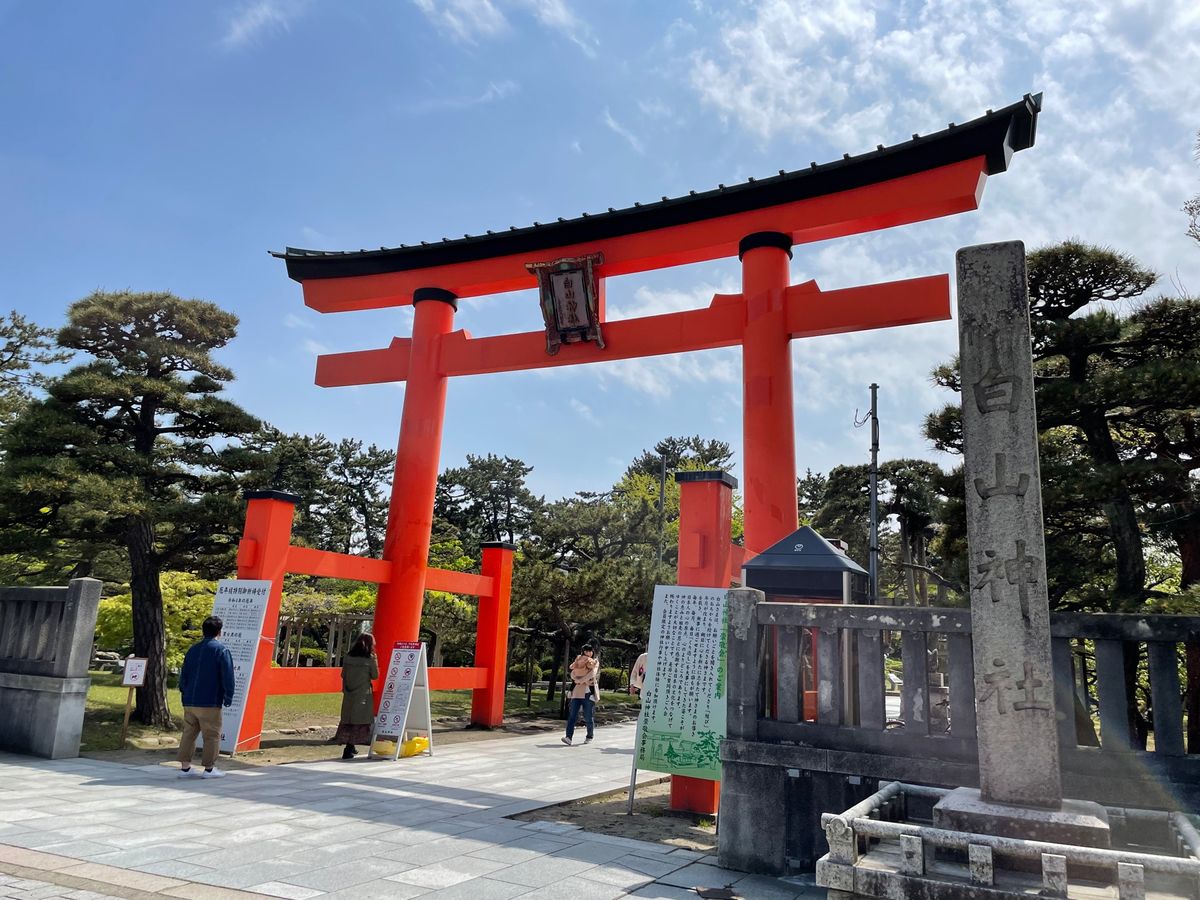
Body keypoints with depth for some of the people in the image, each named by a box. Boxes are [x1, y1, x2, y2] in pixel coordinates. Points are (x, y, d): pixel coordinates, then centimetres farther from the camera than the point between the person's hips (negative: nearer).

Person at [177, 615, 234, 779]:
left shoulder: (192, 649, 11)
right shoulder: (221, 650, -9)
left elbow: (183, 675, 16)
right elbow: (228, 676, -13)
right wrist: (228, 697, -4)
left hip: (189, 702, 6)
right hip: (210, 703, -6)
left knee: (189, 733, 12)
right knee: (212, 735, 2)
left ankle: (185, 767, 14)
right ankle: (209, 769, 6)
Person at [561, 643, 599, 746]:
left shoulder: (595, 662, 8)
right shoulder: (579, 661, 17)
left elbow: (593, 673, -11)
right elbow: (572, 674, 6)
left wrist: (581, 680, -13)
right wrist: (577, 679, -13)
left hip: (589, 691, -3)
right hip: (577, 691, 3)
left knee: (588, 716, 0)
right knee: (572, 714, -8)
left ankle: (590, 737, 19)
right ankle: (568, 737, -14)